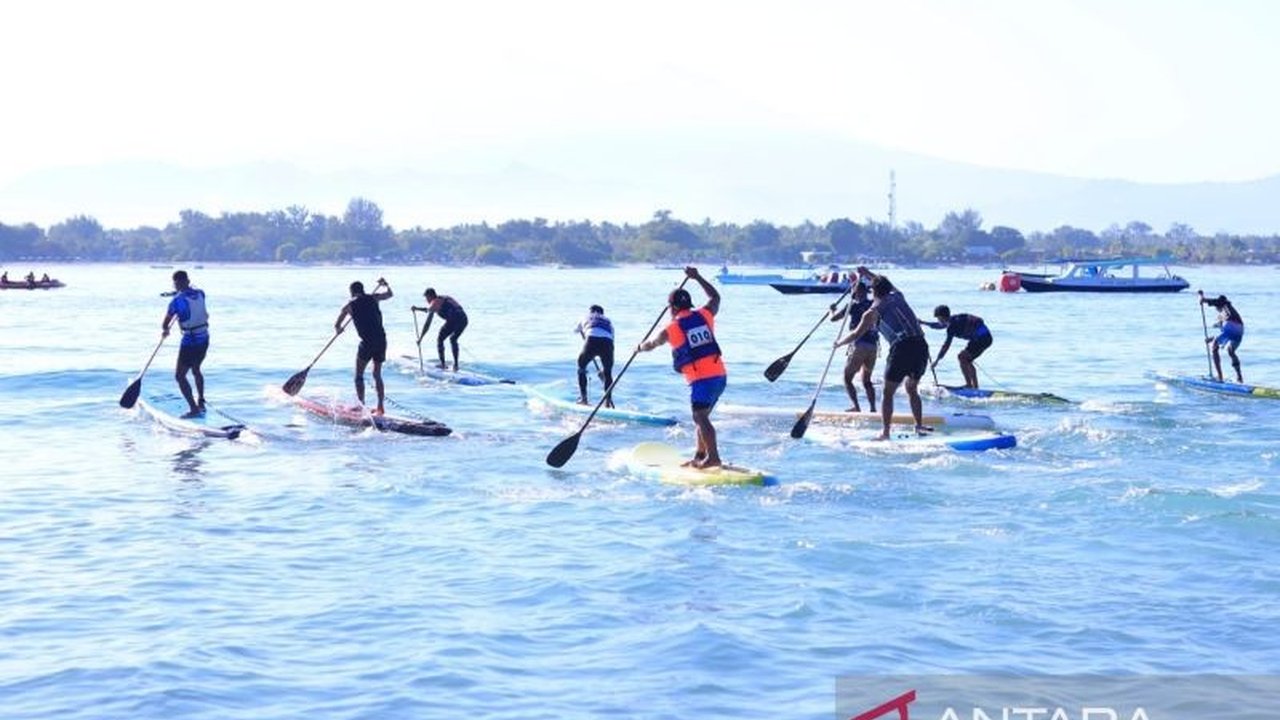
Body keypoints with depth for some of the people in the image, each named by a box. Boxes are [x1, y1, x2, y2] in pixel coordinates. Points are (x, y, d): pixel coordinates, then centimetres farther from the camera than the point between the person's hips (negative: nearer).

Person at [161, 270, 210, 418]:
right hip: (204, 339, 7)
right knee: (196, 369, 28)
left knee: (179, 376, 1)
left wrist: (165, 331, 15)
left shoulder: (177, 301, -17)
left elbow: (164, 324, -7)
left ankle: (194, 409, -7)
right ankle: (201, 402, 37)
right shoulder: (200, 294, 0)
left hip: (190, 342, -7)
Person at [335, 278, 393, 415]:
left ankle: (361, 405, -2)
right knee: (377, 375, 16)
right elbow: (390, 294, 28)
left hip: (367, 342, -4)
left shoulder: (350, 305, 2)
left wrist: (339, 329, 30)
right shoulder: (373, 298, 9)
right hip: (381, 340, 4)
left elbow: (337, 325, 7)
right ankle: (380, 407, 14)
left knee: (359, 376, 7)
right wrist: (385, 285, 48)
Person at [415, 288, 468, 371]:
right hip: (464, 319, 7)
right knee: (453, 339, 28)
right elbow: (430, 310, 47)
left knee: (439, 340, 13)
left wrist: (420, 338, 10)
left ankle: (443, 364, 8)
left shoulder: (434, 303, 8)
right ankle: (456, 365, 24)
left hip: (453, 320, -7)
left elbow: (427, 324, 5)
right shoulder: (444, 298, 29)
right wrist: (418, 308, 46)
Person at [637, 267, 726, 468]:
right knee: (701, 416, 17)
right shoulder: (704, 316, 9)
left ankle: (713, 457, -26)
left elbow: (651, 344, 21)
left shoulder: (671, 329, -1)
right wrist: (697, 278, 36)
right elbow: (715, 297, 31)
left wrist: (640, 348, 42)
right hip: (720, 375, 7)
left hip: (701, 379, -7)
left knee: (700, 417, -13)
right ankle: (700, 455, 20)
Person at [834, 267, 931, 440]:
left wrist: (839, 343, 28)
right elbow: (887, 286, 45)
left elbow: (856, 334, 10)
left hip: (902, 348, -5)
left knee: (888, 392, 4)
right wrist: (868, 274, 54)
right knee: (912, 388, 23)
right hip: (921, 345, 6)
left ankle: (885, 432, -1)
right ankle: (919, 425, 17)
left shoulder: (872, 312, 7)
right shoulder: (898, 296, 21)